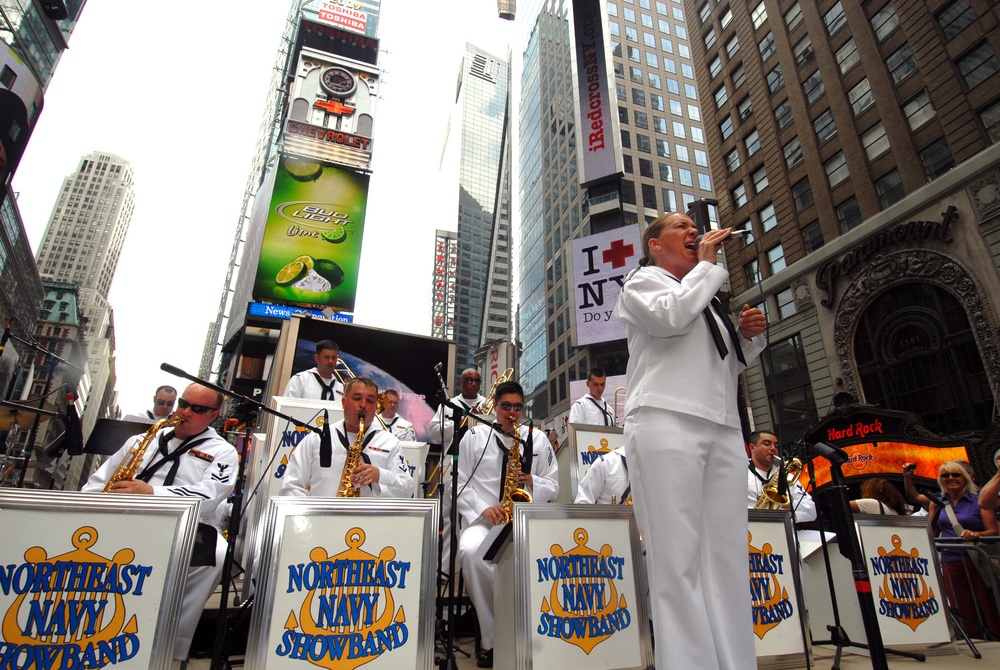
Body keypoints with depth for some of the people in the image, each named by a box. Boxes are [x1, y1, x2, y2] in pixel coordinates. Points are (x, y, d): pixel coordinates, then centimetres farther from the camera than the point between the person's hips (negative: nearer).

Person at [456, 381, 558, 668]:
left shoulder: (538, 439, 10)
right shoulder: (475, 435, 7)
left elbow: (553, 487, 10)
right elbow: (460, 483, 4)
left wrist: (532, 482, -12)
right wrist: (483, 508, -12)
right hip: (483, 519, 0)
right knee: (471, 552, -34)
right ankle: (491, 640, -15)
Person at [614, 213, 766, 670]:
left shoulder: (705, 294, 31)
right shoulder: (643, 280, 12)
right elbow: (671, 317, -11)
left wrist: (750, 336, 13)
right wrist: (708, 265, 4)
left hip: (723, 428, 7)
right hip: (666, 422, -7)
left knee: (728, 555, 1)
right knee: (678, 557, -11)